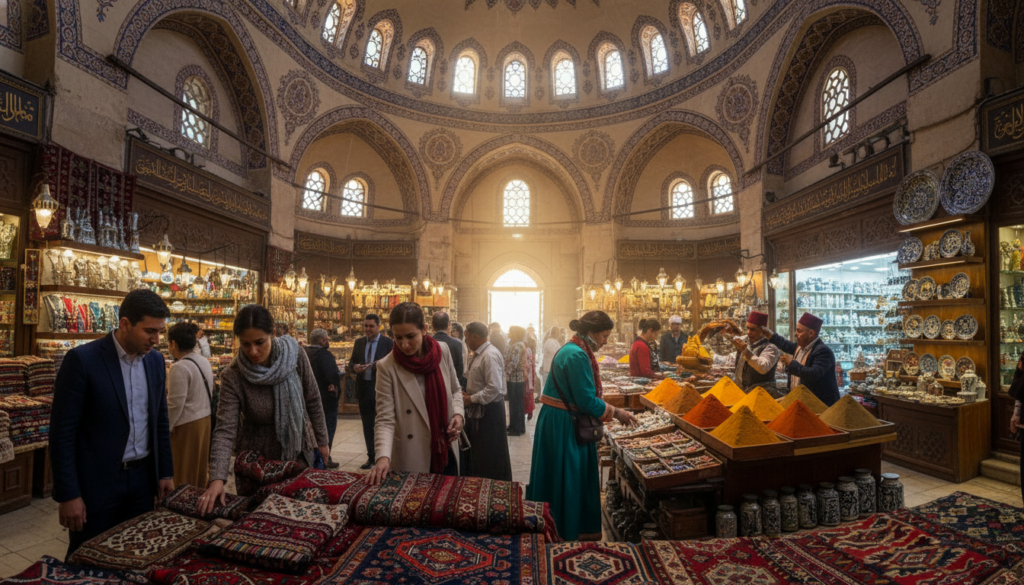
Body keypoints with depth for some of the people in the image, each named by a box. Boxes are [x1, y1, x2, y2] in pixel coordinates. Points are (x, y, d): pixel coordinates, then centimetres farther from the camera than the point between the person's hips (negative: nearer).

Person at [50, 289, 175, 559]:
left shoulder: (155, 360, 2)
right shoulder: (82, 359, -15)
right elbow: (62, 432, -13)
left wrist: (166, 472, 8)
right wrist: (68, 495, -13)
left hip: (142, 479, 5)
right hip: (96, 483, -5)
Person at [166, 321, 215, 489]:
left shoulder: (180, 368, -22)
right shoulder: (205, 362, 4)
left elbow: (175, 405, -20)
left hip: (187, 425, -8)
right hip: (205, 419, 8)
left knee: (185, 475, 7)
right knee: (201, 466, 20)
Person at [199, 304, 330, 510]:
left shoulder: (295, 355, -16)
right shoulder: (232, 377, -18)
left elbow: (313, 401, -5)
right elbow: (225, 431, -22)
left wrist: (322, 441, 2)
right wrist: (217, 479, -34)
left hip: (300, 452, 1)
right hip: (257, 457, -1)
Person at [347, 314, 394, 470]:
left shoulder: (388, 343, -6)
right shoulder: (359, 342, 9)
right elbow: (351, 362, 12)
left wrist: (379, 366, -26)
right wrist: (354, 367, -10)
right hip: (364, 388, 5)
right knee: (367, 425, 13)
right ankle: (371, 457, 26)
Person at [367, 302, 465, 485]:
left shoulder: (442, 350, -5)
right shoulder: (387, 367, -15)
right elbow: (385, 420, -15)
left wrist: (458, 413, -9)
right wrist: (383, 456, -29)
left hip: (446, 451, 4)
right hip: (412, 457, -3)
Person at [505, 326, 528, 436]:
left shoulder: (518, 346, -17)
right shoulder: (514, 344, 15)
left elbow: (513, 363, -23)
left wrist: (506, 373, -17)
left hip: (516, 378, -10)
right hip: (514, 378, 10)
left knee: (516, 403, -1)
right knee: (513, 403, 16)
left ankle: (518, 428, 9)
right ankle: (514, 425, 25)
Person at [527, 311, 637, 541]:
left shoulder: (573, 350, 10)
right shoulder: (577, 356, -22)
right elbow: (587, 401, -22)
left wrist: (613, 412, 12)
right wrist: (616, 413, -8)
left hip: (560, 422, 10)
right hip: (564, 426, -10)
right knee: (569, 479, 5)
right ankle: (570, 532, 21)